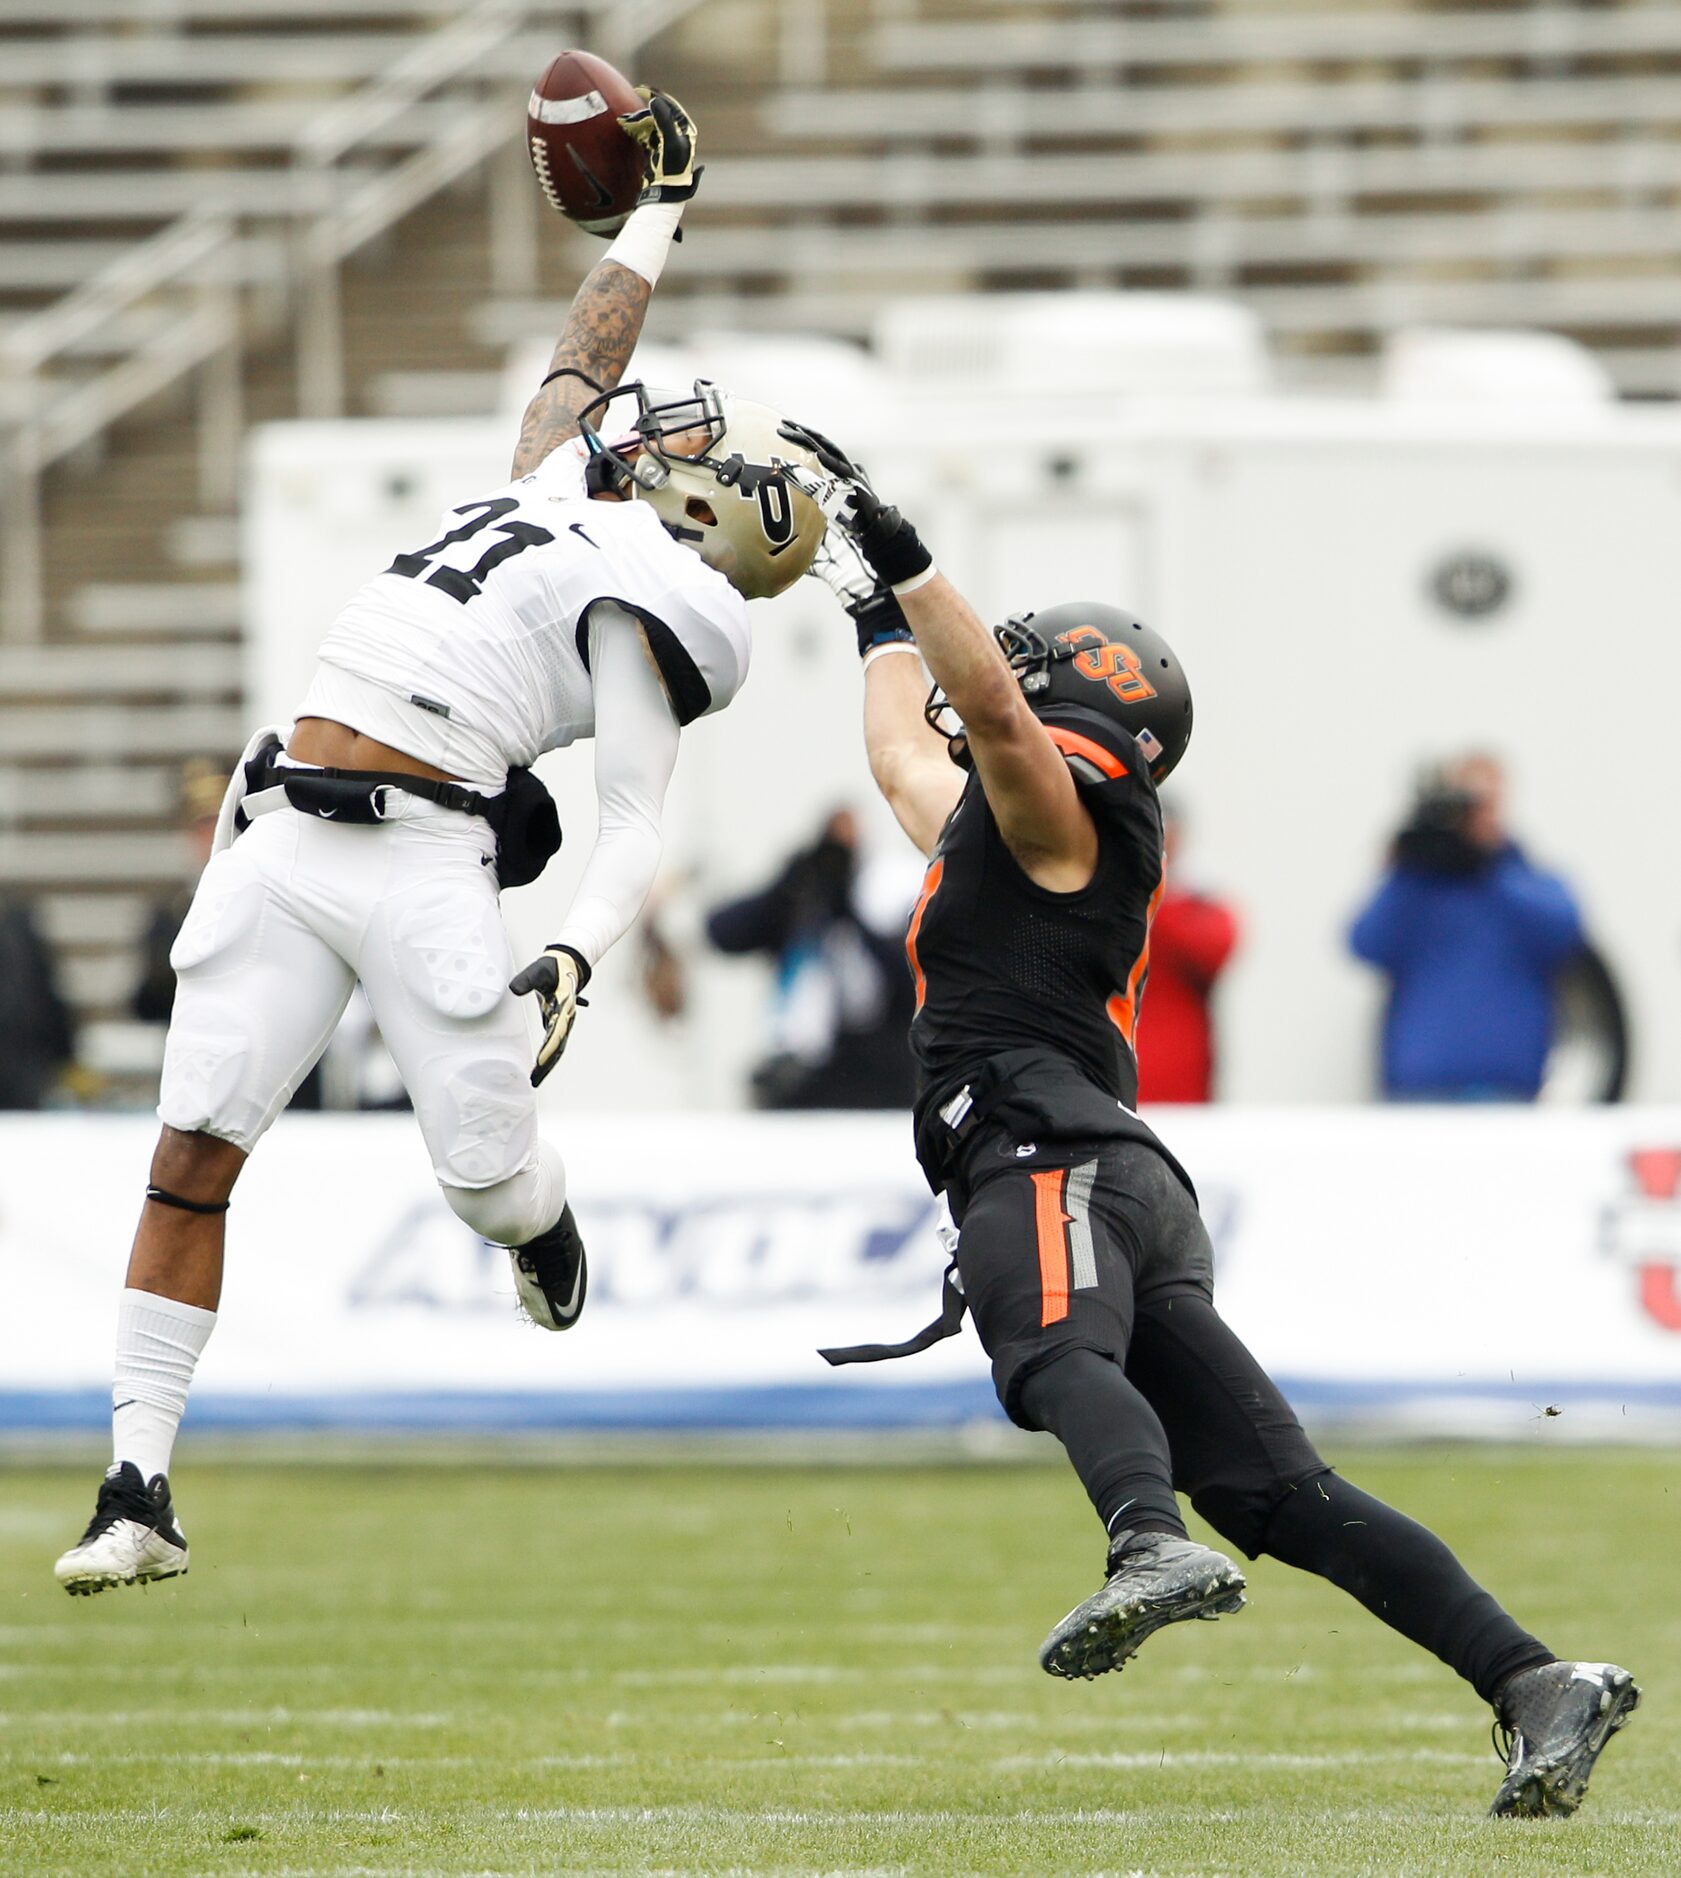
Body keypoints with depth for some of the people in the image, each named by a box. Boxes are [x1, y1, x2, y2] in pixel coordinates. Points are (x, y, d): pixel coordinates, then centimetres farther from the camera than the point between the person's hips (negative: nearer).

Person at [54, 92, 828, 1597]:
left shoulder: (647, 592, -1)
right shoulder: (563, 485, 20)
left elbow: (637, 823, -8)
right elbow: (588, 349, 38)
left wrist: (575, 958, -22)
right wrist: (660, 207, 47)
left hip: (422, 860, -6)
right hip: (284, 839, 6)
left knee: (490, 1174, -6)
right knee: (196, 1153, -4)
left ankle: (548, 1239, 35)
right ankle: (139, 1495, -4)